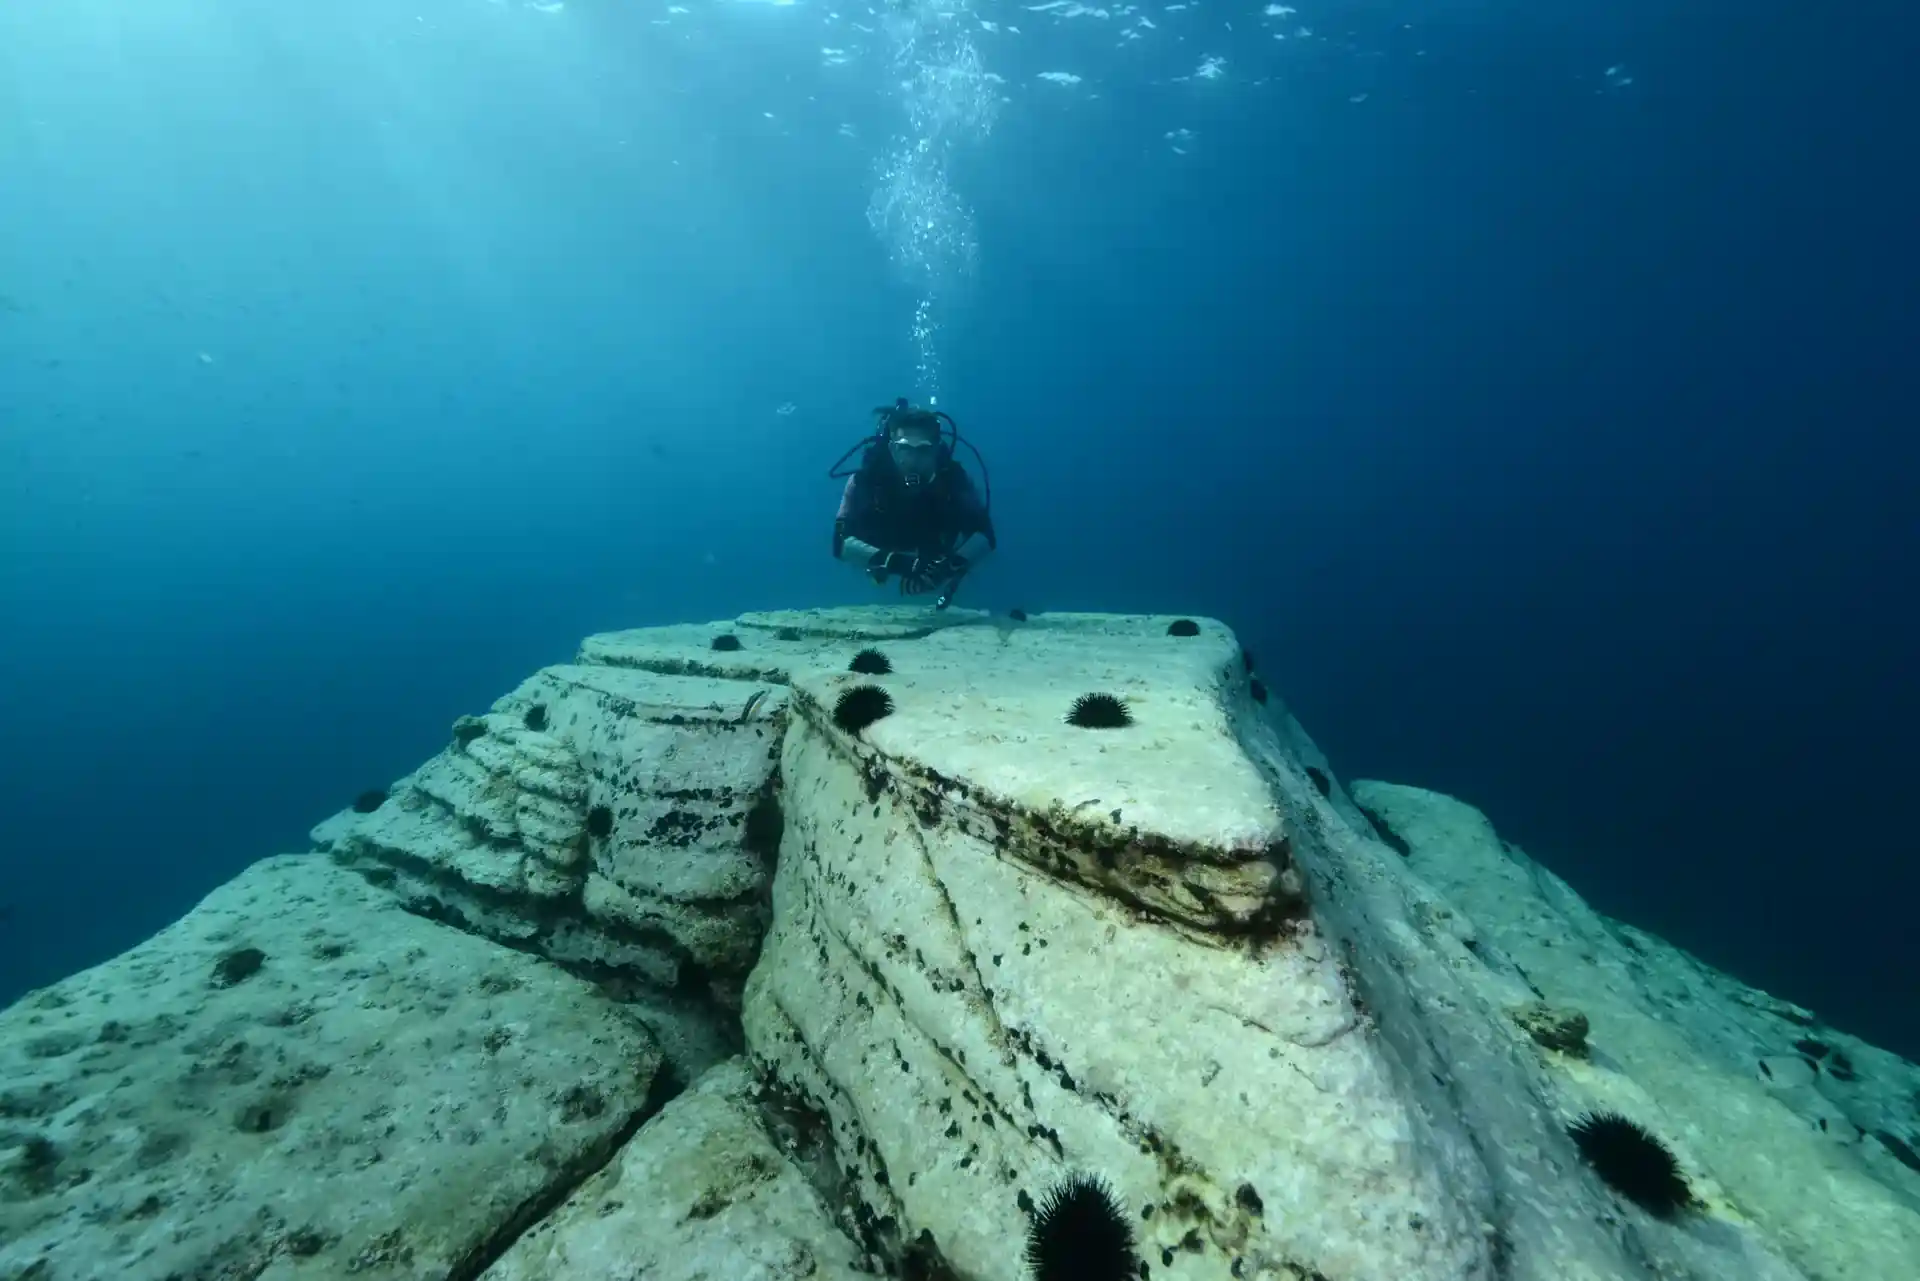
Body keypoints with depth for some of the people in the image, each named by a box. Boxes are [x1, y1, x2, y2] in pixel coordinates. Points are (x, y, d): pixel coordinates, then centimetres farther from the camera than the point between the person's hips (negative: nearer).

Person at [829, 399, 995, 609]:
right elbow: (842, 542, -38)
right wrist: (890, 562, -56)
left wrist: (956, 565, -53)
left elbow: (984, 534, -31)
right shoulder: (866, 478, -32)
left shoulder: (952, 477, -29)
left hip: (937, 572, 0)